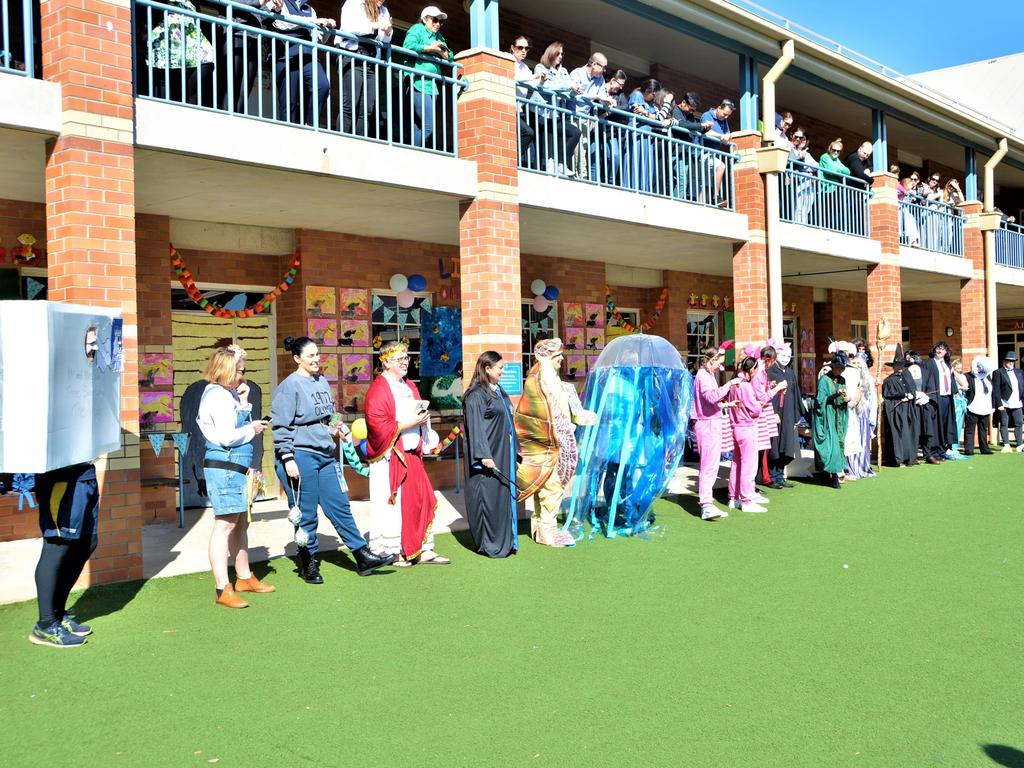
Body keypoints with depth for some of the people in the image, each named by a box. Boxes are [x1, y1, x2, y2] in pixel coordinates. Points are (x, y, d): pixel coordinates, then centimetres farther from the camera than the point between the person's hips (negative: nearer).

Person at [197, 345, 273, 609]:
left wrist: (244, 403, 8)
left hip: (236, 467, 11)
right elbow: (226, 437, -21)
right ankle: (223, 590, -9)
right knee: (225, 525, -10)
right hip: (224, 466, -11)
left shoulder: (227, 394, 17)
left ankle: (244, 577, 31)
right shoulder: (217, 395, -14)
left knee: (241, 524, 18)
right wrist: (252, 429, -6)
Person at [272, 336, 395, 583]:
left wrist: (343, 431, 12)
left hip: (326, 455, 7)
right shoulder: (289, 386, -9)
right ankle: (309, 564, 17)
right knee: (306, 514, 3)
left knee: (340, 507, 9)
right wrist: (288, 459, -15)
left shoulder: (322, 382, 13)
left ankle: (363, 557, 14)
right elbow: (281, 427, -11)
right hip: (301, 457, -7)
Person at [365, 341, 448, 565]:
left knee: (422, 500, 7)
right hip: (389, 458, -8)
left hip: (412, 455, 8)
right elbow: (380, 427, -19)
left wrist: (423, 419, 5)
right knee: (392, 504, -3)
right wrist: (411, 423, -18)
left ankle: (423, 550, 15)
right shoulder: (378, 391, -11)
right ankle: (391, 553, 8)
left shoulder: (410, 387, 15)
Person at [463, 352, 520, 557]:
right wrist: (484, 455, -23)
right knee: (489, 497, -4)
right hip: (488, 456, -9)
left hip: (504, 455, 9)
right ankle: (490, 545, 5)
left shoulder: (499, 392, 15)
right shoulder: (476, 395, -13)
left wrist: (515, 448, 21)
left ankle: (505, 541, 20)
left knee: (505, 495, 12)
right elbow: (475, 427, -18)